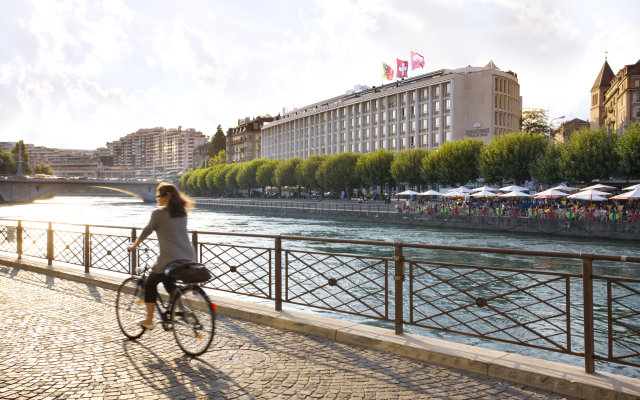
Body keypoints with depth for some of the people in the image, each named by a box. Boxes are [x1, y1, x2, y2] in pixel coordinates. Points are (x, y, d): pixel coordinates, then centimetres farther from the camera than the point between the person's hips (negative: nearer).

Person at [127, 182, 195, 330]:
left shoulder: (158, 213, -8)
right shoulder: (182, 212, 10)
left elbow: (147, 231, 4)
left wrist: (134, 245, 19)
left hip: (169, 259, -6)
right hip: (189, 259, 6)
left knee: (150, 284, 17)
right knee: (168, 282, 30)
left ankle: (149, 320, 22)